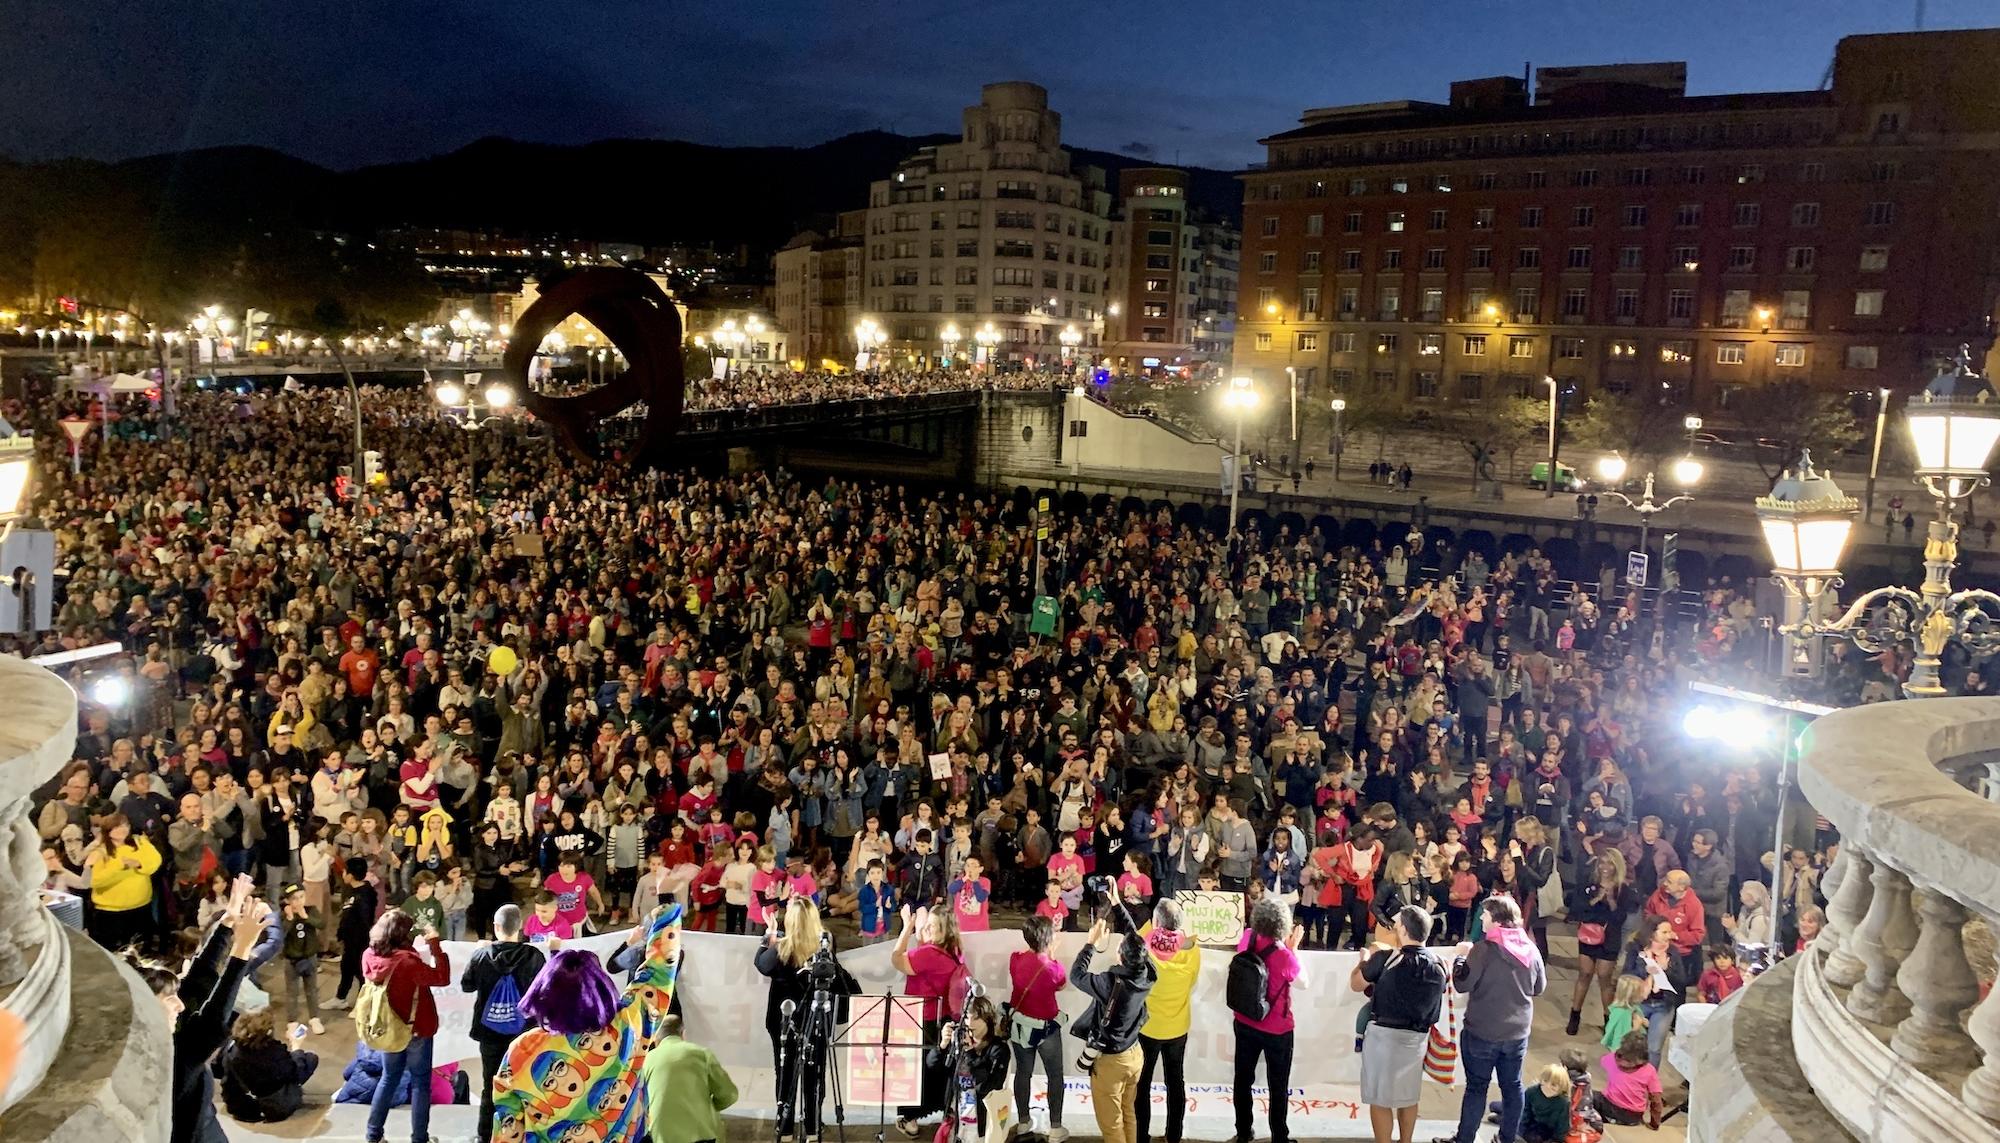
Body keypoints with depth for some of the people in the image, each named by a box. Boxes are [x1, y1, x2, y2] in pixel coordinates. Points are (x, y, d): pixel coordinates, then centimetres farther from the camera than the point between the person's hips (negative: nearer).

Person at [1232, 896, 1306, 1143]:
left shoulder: (1247, 939, -13)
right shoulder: (1284, 956, -28)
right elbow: (1304, 983, -9)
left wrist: (1285, 946, 3)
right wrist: (1293, 948, -7)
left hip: (1244, 1023, 4)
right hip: (1276, 1029, -4)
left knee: (1243, 1079, 20)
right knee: (1278, 1086, 15)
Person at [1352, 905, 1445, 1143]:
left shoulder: (1386, 958, -16)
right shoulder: (1438, 966, -1)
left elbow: (1355, 984, -4)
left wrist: (1367, 960, 13)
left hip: (1383, 1033, -6)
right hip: (1418, 1036, 6)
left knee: (1380, 1097, 4)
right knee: (1408, 1095, 19)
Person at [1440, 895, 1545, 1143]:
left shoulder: (1484, 948, -19)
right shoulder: (1531, 949, -2)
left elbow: (1463, 984, -14)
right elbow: (1539, 987, 10)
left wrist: (1460, 960, 2)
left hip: (1482, 1031, -4)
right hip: (1518, 1031, 5)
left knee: (1476, 1087, 6)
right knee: (1512, 1086, 15)